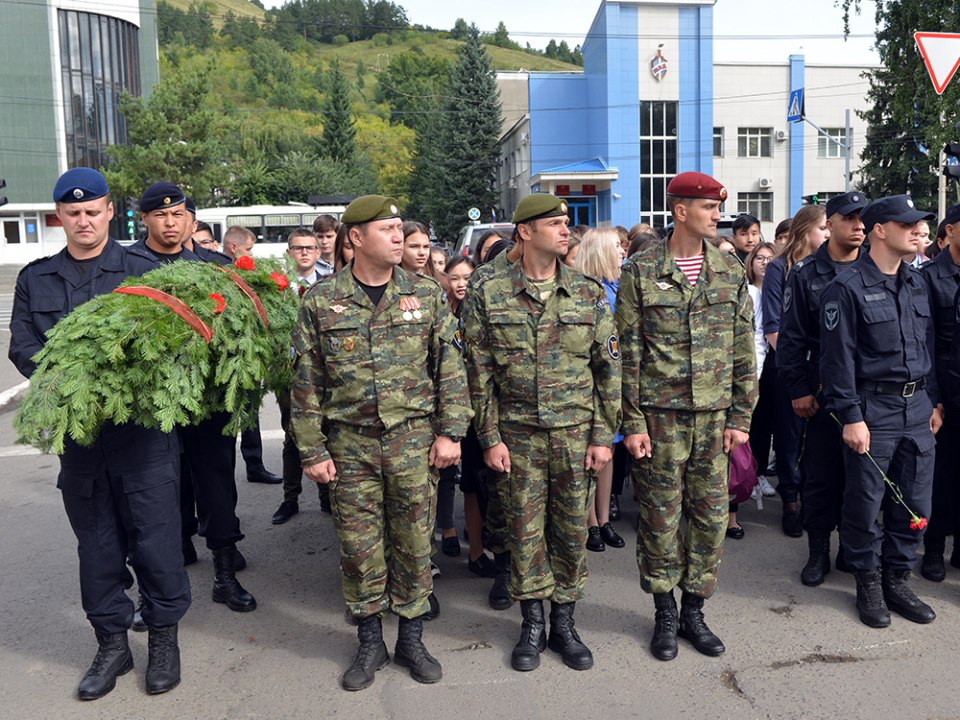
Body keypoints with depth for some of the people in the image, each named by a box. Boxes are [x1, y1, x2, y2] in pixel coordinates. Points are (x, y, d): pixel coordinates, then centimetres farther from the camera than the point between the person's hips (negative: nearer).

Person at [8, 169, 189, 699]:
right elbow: (22, 347, 9)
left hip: (142, 425, -3)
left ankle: (164, 637, 20)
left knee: (155, 534, 2)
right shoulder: (35, 279, 13)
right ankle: (112, 644, 26)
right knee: (96, 542, 11)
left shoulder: (143, 269, 2)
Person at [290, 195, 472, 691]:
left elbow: (450, 367, 3)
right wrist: (311, 450, -1)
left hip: (413, 438, 1)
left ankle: (411, 638, 27)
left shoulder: (425, 293, 2)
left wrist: (450, 432, -2)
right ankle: (370, 643, 27)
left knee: (413, 541, 9)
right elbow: (306, 382, 1)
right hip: (350, 443, 0)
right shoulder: (321, 302, -1)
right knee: (358, 544, 8)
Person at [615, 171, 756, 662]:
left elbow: (744, 350, 9)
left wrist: (741, 417, 4)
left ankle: (694, 610, 26)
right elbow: (628, 353, -4)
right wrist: (632, 422, -8)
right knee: (660, 518, 6)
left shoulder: (731, 271, 7)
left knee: (711, 516, 8)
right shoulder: (641, 272, -3)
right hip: (660, 415, -3)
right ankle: (665, 613, 24)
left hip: (715, 417, 3)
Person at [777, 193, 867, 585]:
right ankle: (819, 550, 17)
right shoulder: (807, 273, 0)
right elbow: (791, 336, -1)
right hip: (823, 387, -2)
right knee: (822, 472, 3)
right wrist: (797, 389, -6)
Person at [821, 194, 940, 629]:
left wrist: (932, 401, 14)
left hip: (916, 409, 7)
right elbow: (838, 358, -12)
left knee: (915, 503, 10)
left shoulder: (915, 283, 13)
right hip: (872, 409, -6)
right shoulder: (848, 287, -10)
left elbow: (927, 346, 19)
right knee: (865, 503, 3)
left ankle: (897, 579, 26)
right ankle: (868, 582, 21)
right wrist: (850, 416, -15)